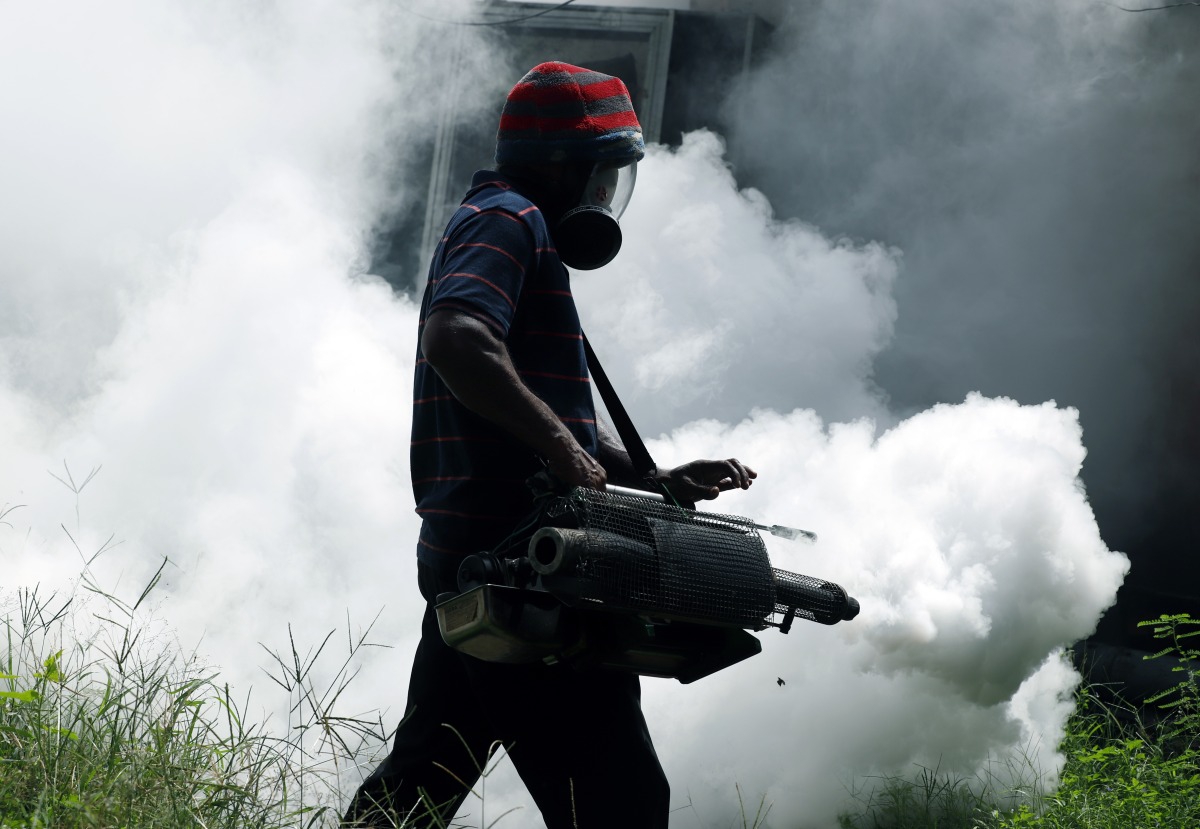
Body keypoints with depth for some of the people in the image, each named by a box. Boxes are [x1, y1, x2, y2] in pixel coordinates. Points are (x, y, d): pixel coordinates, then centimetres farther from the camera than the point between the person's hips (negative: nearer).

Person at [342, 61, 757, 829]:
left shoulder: (521, 231, 27)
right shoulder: (508, 220, -5)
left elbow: (567, 420, 26)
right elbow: (457, 339, -26)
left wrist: (657, 481, 12)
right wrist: (558, 442, -27)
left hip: (463, 556, 11)